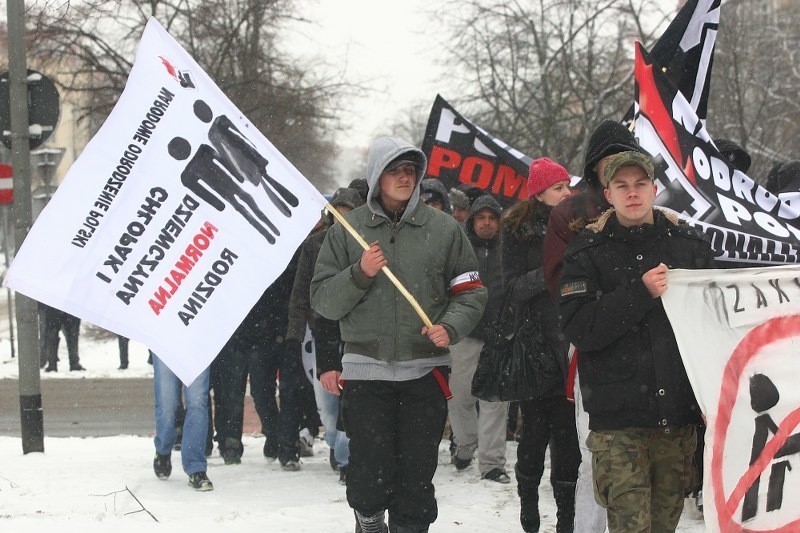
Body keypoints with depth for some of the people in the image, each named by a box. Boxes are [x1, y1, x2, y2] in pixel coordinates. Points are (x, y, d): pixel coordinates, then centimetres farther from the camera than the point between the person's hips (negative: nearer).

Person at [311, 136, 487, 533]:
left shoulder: (444, 229, 5)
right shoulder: (346, 232, 4)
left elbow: (470, 292, 8)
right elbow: (322, 300, 3)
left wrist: (449, 328, -11)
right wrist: (359, 274, -14)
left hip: (425, 371, 1)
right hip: (366, 370, -1)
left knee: (417, 475, 2)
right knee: (371, 474, -2)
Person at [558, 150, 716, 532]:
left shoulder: (690, 245, 9)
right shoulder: (587, 253, 1)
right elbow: (578, 329, -9)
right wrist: (639, 294, -17)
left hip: (678, 412, 3)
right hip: (618, 415, -3)